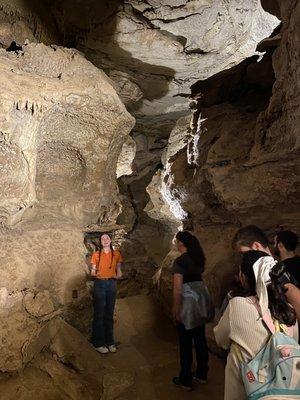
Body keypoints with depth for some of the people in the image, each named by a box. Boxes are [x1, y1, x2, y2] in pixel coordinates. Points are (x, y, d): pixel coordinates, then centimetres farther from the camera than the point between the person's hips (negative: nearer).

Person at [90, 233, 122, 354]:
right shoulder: (96, 255, 2)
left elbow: (118, 269, 10)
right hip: (99, 284, -2)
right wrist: (94, 274, -19)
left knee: (109, 314, 8)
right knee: (99, 314, 0)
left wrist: (118, 274, -11)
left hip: (112, 284, 2)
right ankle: (99, 343, 10)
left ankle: (110, 342, 19)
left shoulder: (116, 254, 7)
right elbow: (92, 271, 3)